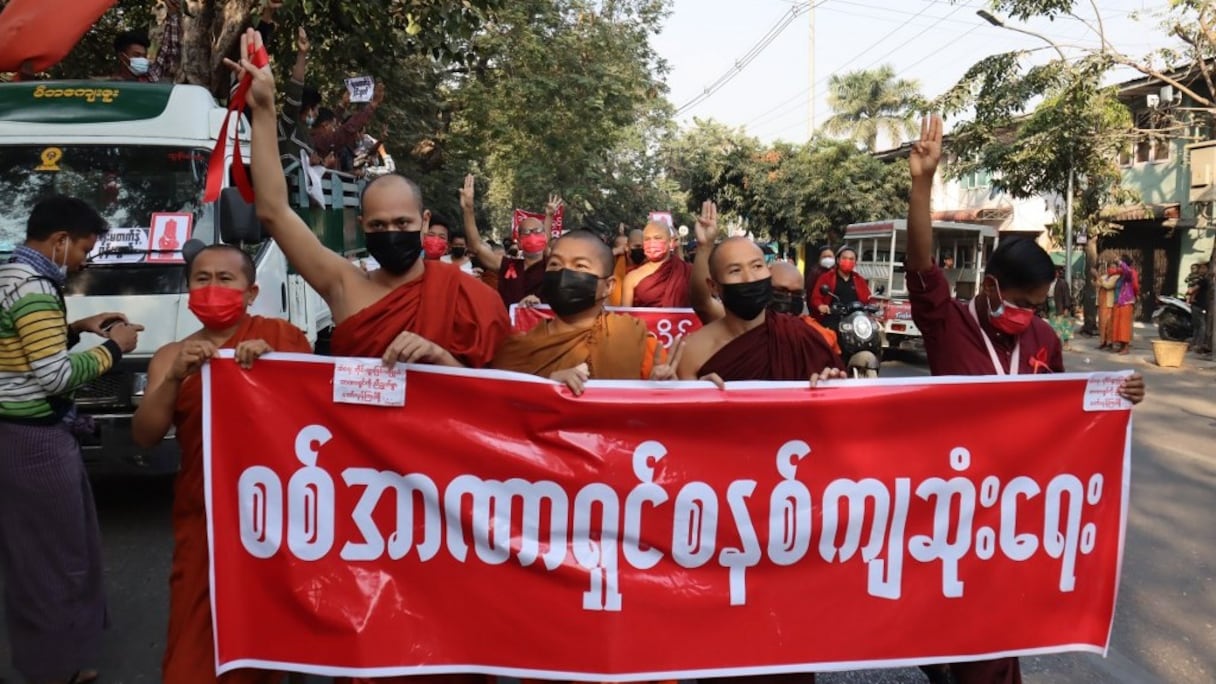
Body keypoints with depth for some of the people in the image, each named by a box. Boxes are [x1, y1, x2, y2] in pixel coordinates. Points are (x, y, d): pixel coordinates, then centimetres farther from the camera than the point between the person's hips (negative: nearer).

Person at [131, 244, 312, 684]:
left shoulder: (281, 336, 0)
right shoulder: (171, 356, 7)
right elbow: (145, 437, -4)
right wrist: (176, 377, -19)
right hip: (203, 516, 2)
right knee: (196, 638, 7)